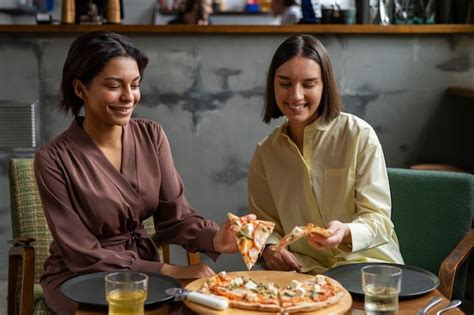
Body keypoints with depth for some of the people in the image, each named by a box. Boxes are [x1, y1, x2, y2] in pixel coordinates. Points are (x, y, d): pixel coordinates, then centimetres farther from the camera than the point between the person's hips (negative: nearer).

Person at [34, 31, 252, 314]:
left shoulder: (151, 135, -3)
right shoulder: (54, 159, -16)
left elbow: (175, 216, -5)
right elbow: (83, 256, -16)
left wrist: (215, 239, -26)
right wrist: (168, 271, -22)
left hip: (144, 268, 5)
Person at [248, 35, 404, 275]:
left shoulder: (360, 135, -5)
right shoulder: (264, 153, 8)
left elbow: (378, 218, -7)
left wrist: (346, 233, -28)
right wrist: (270, 248, -9)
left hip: (366, 263, -2)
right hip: (304, 270, 3)